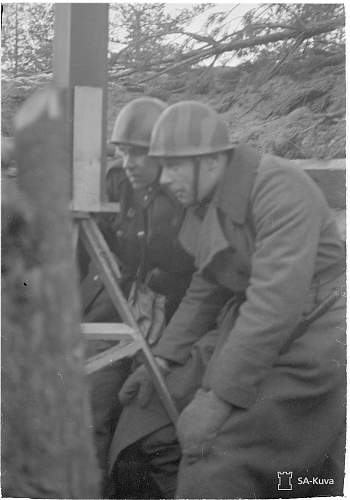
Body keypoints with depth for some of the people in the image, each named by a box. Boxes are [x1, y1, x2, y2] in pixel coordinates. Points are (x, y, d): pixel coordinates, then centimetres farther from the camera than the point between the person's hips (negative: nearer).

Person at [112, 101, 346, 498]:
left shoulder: (279, 189, -21)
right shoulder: (206, 204, 6)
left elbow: (278, 298, -30)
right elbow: (208, 288, 15)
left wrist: (219, 396, -30)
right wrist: (164, 359, 6)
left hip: (313, 331, -8)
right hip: (250, 328, 9)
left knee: (215, 466, -18)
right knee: (149, 421, 2)